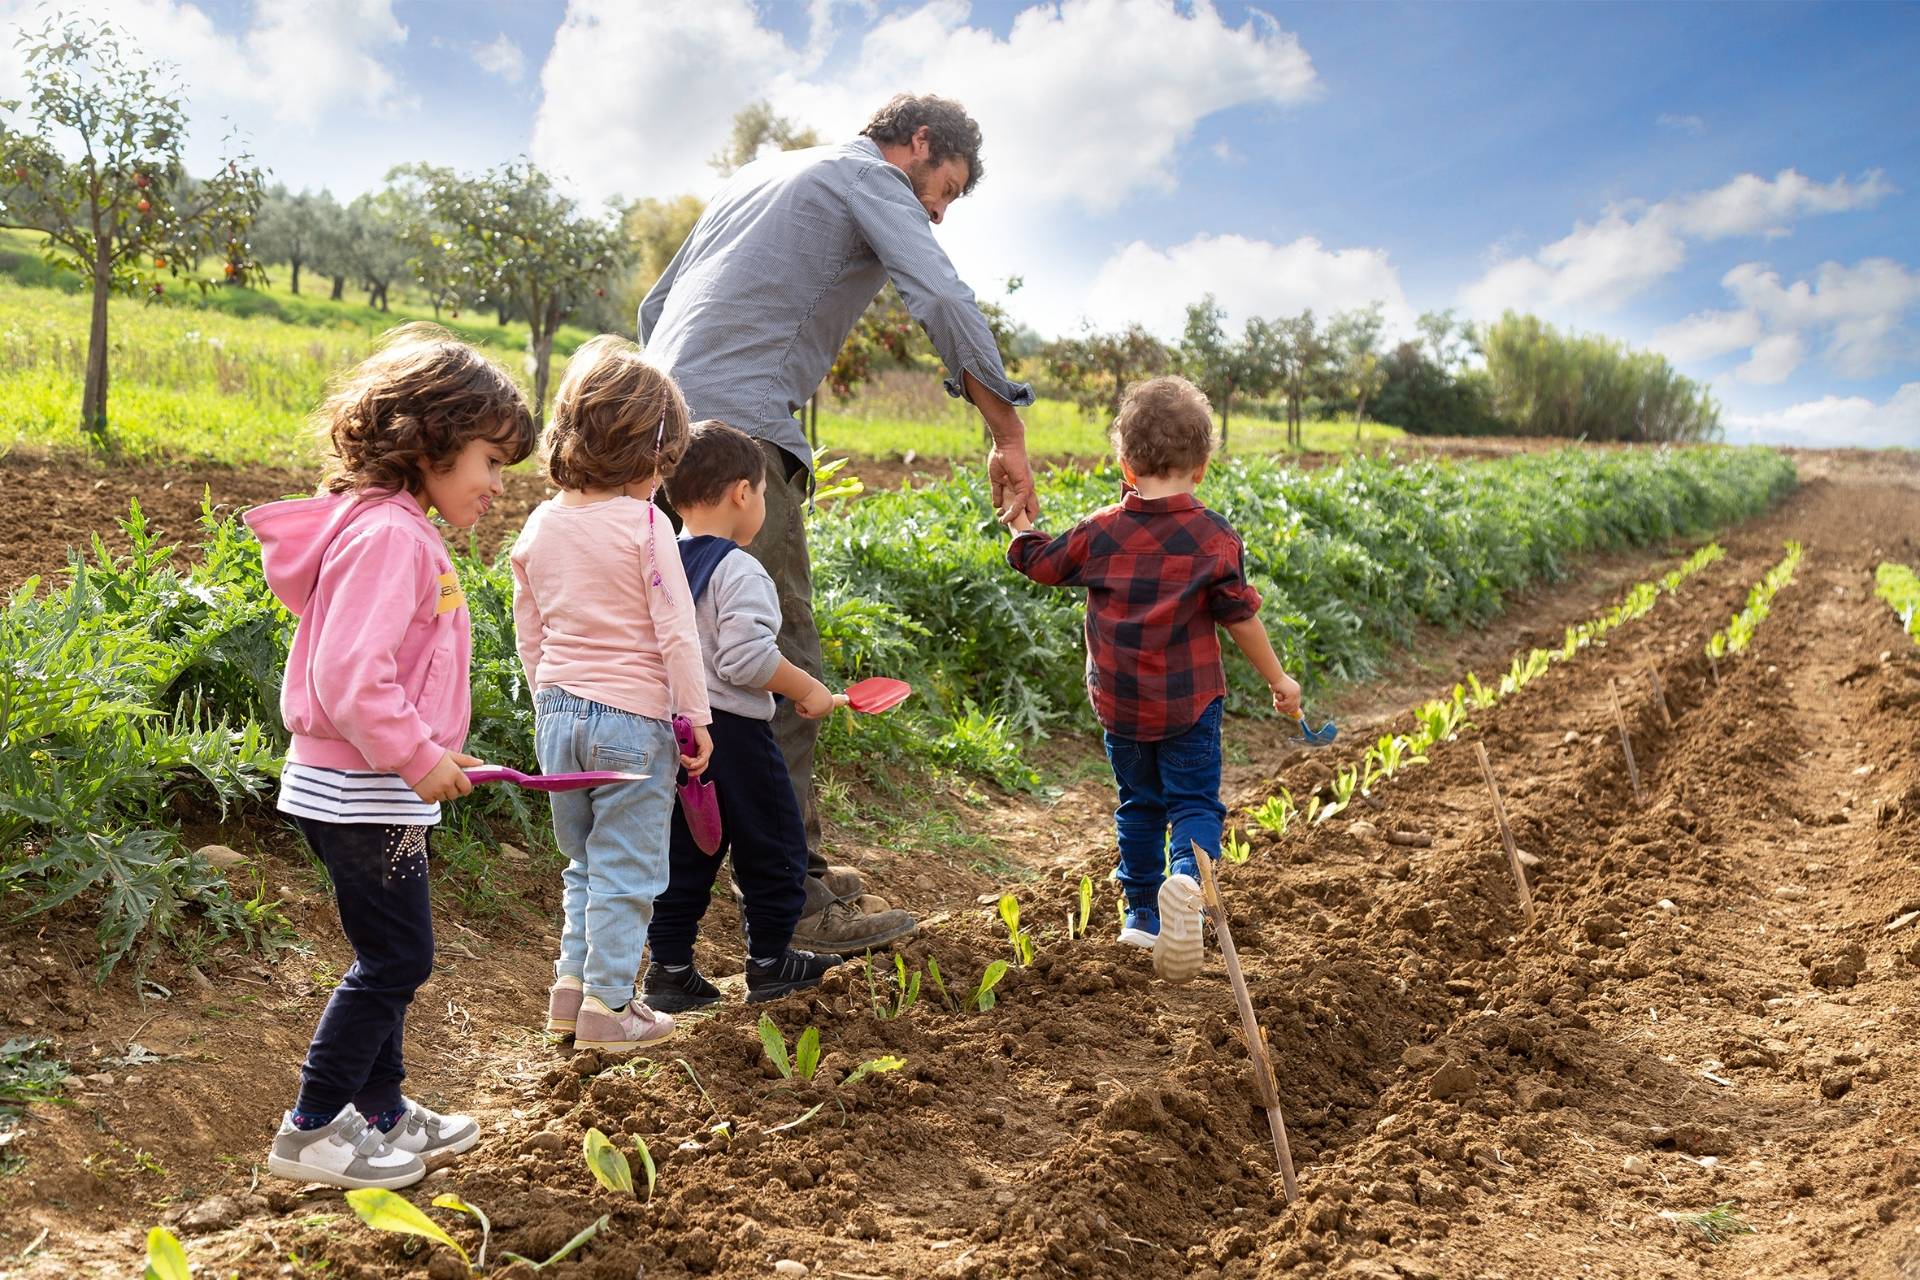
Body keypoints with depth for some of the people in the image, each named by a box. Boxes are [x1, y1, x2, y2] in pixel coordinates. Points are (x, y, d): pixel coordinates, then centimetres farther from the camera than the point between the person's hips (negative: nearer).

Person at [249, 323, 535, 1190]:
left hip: (374, 790, 10)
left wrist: (421, 756, 16)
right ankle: (310, 1133, 10)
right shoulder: (388, 535, -21)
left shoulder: (401, 528, 11)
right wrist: (417, 756, -20)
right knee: (395, 960, -1)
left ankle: (381, 1111, 31)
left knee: (392, 957, 18)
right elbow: (348, 676, -28)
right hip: (359, 793, -10)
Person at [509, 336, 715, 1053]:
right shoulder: (645, 525, -13)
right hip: (632, 719, -6)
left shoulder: (540, 526, 5)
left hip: (559, 712, 6)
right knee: (626, 869, 4)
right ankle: (606, 1006, 10)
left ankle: (571, 986, 26)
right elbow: (675, 631, -14)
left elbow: (528, 634, 11)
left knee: (583, 861, 21)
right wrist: (695, 716, -5)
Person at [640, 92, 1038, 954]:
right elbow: (946, 304, -13)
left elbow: (655, 307, 30)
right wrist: (1008, 438, -9)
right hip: (739, 431, -9)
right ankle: (797, 900, -6)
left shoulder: (760, 174, 30)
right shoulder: (873, 179, 4)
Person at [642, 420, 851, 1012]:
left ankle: (670, 967, 15)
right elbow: (748, 658, -26)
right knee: (772, 846, 10)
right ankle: (768, 961, 21)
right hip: (733, 732, -7)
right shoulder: (738, 571, -17)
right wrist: (808, 690, -13)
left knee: (685, 853, 14)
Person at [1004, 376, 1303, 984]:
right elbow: (1240, 619, -5)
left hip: (1119, 704, 3)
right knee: (1194, 802, 3)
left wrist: (1019, 525, 32)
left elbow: (1041, 564, 11)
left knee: (1139, 803, 18)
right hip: (1189, 701, -2)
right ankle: (1188, 874, -28)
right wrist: (1278, 679, 7)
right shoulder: (1215, 538, -9)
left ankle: (1143, 911, 27)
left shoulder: (1100, 531, -3)